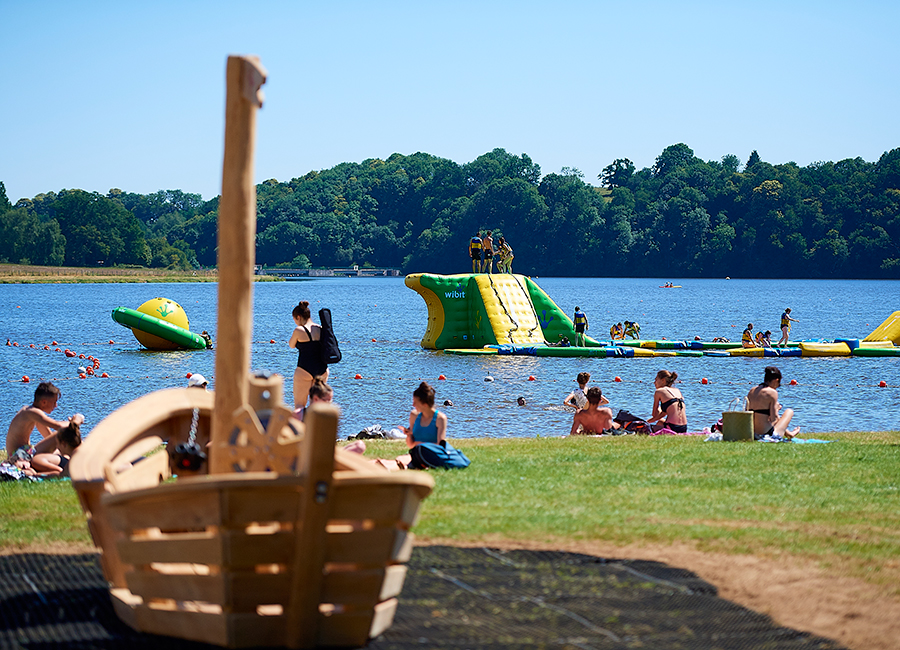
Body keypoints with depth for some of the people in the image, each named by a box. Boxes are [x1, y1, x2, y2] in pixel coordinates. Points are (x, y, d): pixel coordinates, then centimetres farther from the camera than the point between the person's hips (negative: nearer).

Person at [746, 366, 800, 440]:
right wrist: (776, 409, 8)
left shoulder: (752, 390, 8)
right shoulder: (772, 392, -13)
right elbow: (774, 418, -15)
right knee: (789, 411, 17)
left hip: (752, 433, 7)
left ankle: (787, 433, 53)